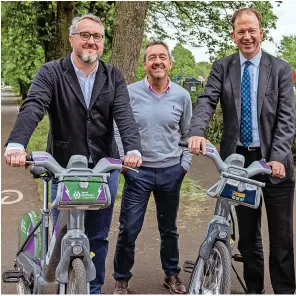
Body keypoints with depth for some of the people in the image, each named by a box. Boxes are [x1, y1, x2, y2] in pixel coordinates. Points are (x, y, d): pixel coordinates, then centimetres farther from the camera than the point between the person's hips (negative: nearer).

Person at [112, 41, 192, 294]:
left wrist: (184, 164, 4)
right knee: (129, 229, 0)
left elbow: (187, 134, 10)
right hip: (137, 171, -1)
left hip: (171, 172, 2)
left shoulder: (182, 96, 0)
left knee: (169, 229, 16)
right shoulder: (130, 93, -5)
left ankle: (172, 275, 33)